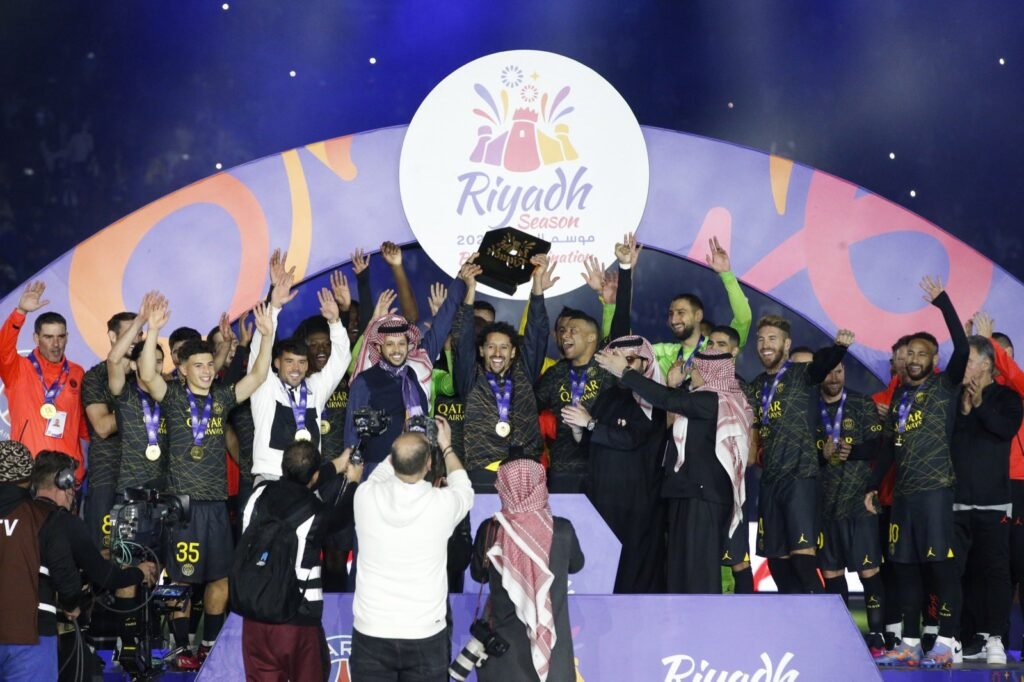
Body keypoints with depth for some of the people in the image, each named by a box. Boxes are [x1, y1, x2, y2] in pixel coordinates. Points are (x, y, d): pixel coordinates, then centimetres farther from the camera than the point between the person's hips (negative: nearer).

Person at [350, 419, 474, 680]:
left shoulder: (366, 496, -8)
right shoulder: (442, 503, -11)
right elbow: (463, 488, 15)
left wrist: (404, 444, 27)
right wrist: (446, 446, 27)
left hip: (370, 634, 1)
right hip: (426, 637, -1)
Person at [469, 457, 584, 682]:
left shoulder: (491, 531, -15)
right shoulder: (561, 530, -14)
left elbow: (478, 574, 2)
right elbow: (576, 564, 6)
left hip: (505, 637, 0)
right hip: (550, 637, 0)